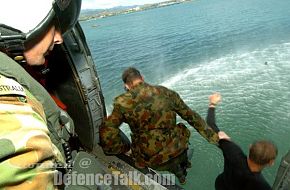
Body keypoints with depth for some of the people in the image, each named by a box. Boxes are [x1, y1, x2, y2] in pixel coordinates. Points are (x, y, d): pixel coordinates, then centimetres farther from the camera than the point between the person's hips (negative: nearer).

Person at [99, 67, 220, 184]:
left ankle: (176, 170, 29)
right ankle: (183, 163, 47)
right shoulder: (166, 92, -4)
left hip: (154, 162, -1)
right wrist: (213, 136, 14)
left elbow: (107, 134, -19)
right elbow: (192, 116, 3)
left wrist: (125, 148, -1)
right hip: (179, 151, 2)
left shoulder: (123, 102, -12)